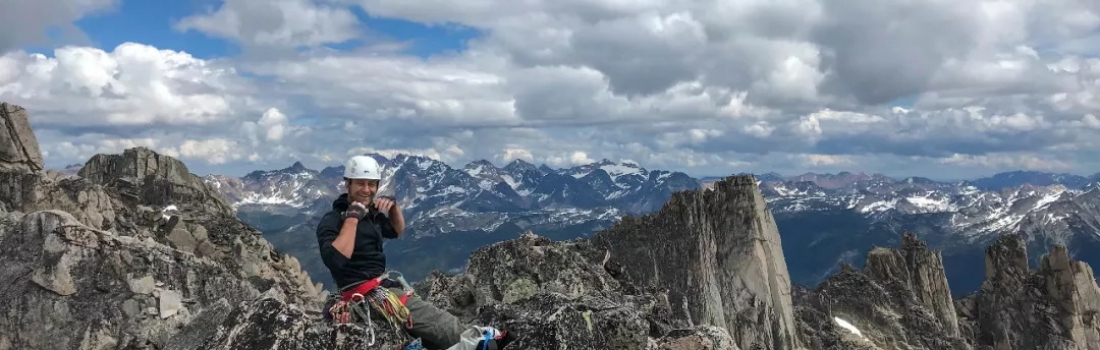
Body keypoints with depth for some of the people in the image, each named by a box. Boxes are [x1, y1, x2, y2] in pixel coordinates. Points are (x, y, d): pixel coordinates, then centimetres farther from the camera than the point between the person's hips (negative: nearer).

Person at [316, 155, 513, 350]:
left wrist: (394, 205, 8)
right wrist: (352, 218, -25)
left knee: (434, 320, -2)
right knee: (436, 322, -13)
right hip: (365, 293, -10)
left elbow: (397, 231, 28)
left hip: (383, 285, 10)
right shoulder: (332, 221, -12)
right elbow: (335, 260, -29)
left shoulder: (371, 214, 13)